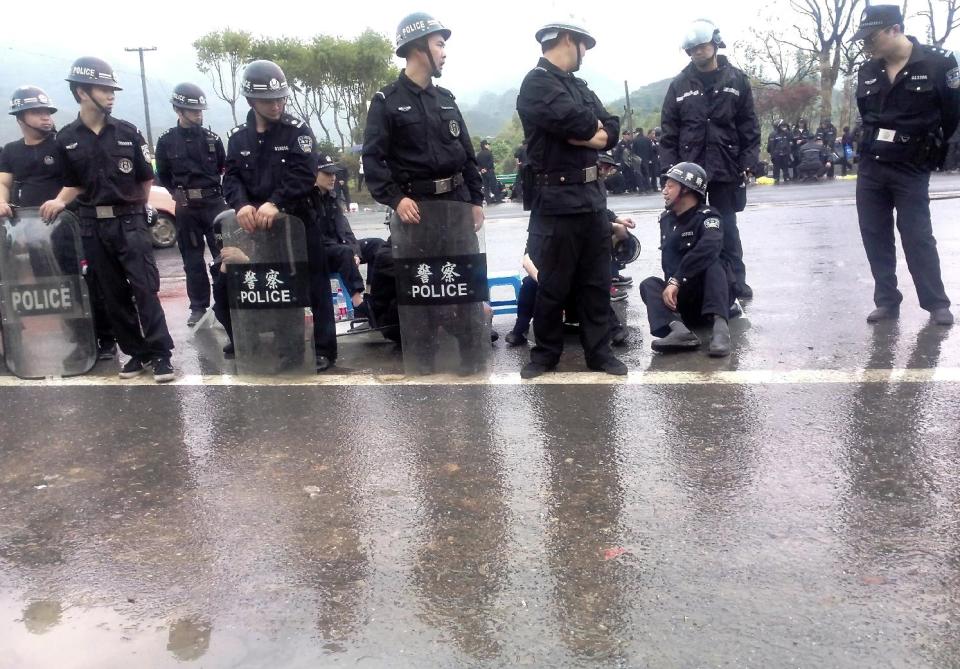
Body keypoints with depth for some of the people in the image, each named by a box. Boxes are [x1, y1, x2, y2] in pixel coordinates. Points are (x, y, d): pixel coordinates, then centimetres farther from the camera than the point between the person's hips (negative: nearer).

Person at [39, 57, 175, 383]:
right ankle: (136, 352, 16)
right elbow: (74, 183, 11)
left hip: (130, 221, -2)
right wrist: (60, 201, -7)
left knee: (144, 287, -7)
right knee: (113, 293, 6)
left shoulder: (128, 132, 0)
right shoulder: (66, 139, 3)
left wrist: (133, 209, 10)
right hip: (93, 226, 2)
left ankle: (160, 353, -2)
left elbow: (146, 179, 7)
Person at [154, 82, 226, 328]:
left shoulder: (211, 138, 3)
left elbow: (227, 169, 11)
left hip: (214, 203, 0)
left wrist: (225, 193, 5)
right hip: (186, 208, 0)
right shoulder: (166, 141, 1)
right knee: (192, 259, 5)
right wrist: (177, 194, 2)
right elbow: (163, 175, 11)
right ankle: (198, 307, 14)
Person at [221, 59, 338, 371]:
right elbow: (231, 177, -2)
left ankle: (325, 349, 9)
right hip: (254, 221, 4)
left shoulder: (297, 130, -4)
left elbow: (304, 175, -17)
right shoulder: (238, 137, 8)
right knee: (228, 281, 7)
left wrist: (275, 203, -30)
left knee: (315, 285, -2)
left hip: (296, 218, -4)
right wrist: (242, 205, -23)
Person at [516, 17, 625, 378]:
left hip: (592, 195, 8)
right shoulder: (537, 82, -7)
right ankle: (545, 352, 16)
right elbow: (575, 121, -22)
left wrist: (583, 132, -9)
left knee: (597, 281, 9)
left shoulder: (579, 86, 19)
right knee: (553, 284, 2)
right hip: (556, 199, -8)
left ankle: (599, 351, 17)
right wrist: (594, 126, -1)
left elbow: (612, 131, 10)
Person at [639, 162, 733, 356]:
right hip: (682, 296, 5)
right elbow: (668, 259, 10)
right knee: (649, 284, -18)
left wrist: (676, 281, -36)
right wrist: (670, 284, -7)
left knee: (712, 262, -30)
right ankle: (679, 329, -46)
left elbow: (709, 248, -33)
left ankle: (720, 326, -48)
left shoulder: (707, 216, -13)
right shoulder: (666, 219, 10)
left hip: (711, 291, -5)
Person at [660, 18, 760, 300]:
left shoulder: (736, 80, 5)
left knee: (727, 229, 6)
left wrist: (748, 163, -3)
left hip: (725, 169, 0)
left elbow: (749, 126, 5)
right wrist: (671, 168, -4)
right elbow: (668, 131, 4)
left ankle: (736, 282, 14)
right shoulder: (679, 85, 5)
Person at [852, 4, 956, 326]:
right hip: (870, 169, 5)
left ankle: (937, 303, 10)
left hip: (912, 170, -5)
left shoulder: (938, 63, -9)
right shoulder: (867, 72, 5)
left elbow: (953, 112, 0)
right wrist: (876, 145, 13)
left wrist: (925, 147, 7)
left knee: (917, 237, -2)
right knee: (875, 236, 5)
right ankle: (887, 301, 14)